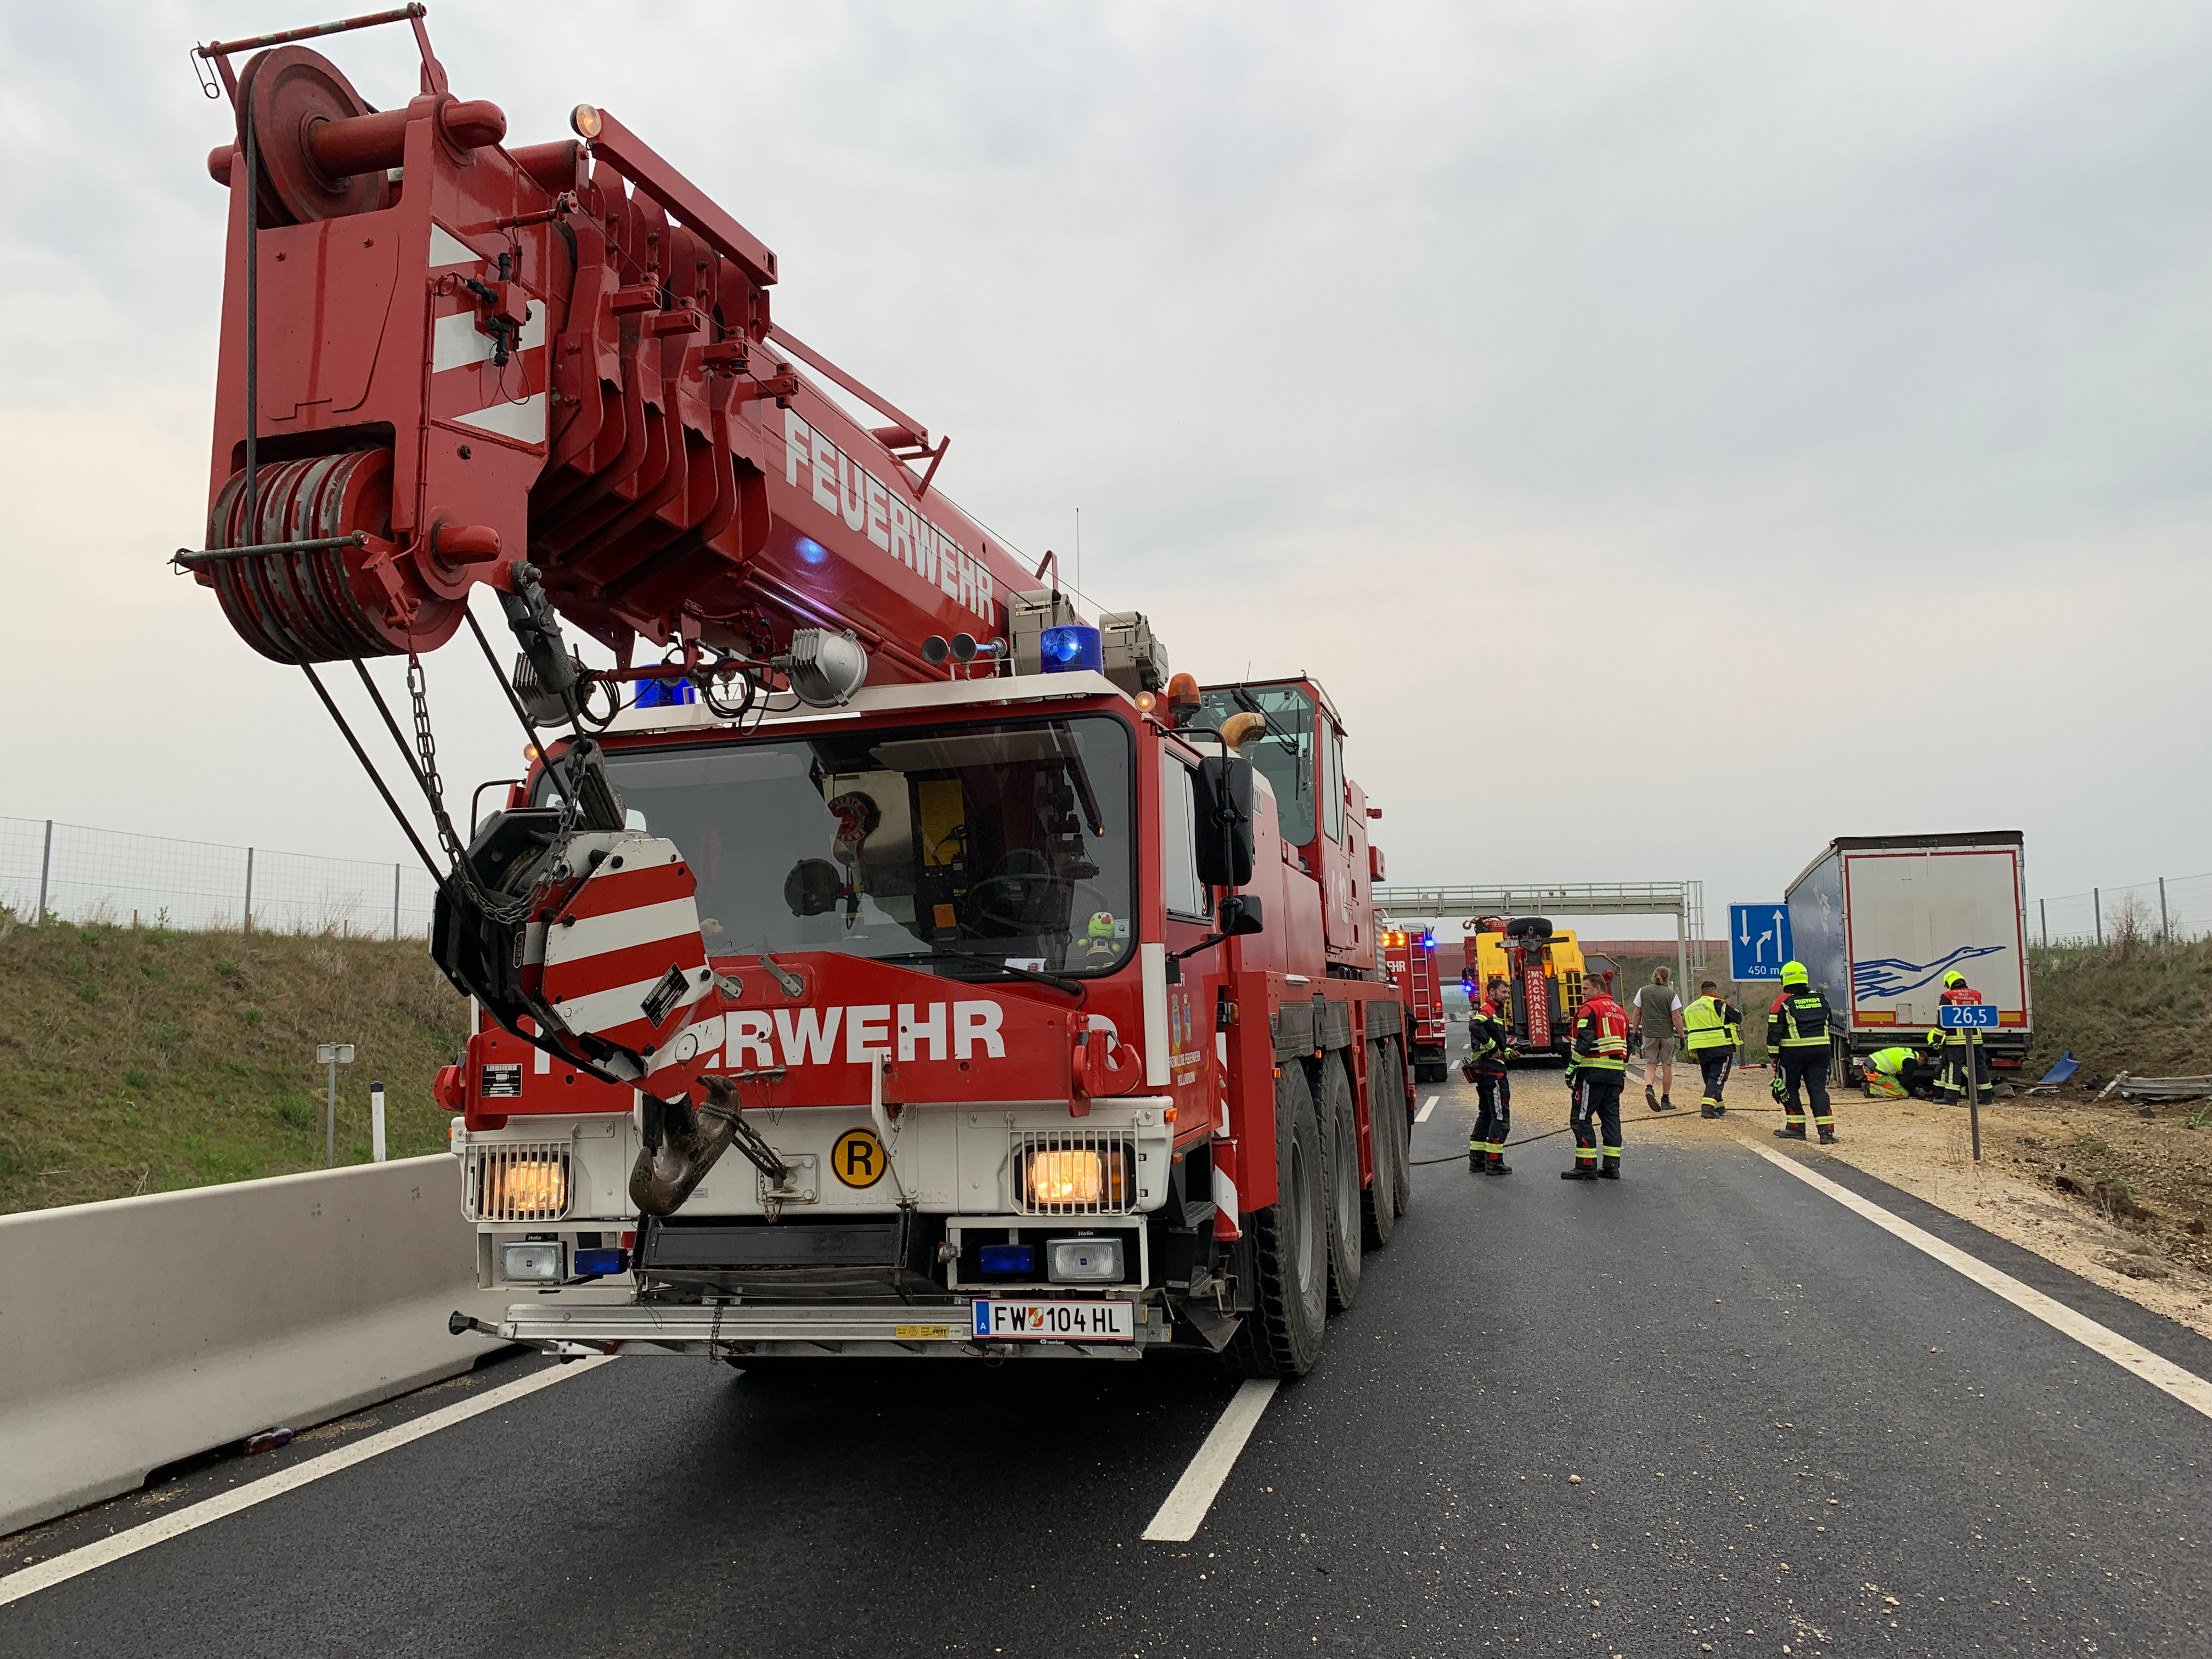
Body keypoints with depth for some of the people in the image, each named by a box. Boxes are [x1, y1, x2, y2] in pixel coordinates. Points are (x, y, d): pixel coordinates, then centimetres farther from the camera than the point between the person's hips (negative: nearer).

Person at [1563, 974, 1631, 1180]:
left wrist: (1572, 1067, -15)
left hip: (1594, 1072, -8)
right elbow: (1627, 1045, 23)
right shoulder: (1620, 1012, 20)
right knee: (1611, 1117, 11)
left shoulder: (1590, 1009, -7)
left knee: (1581, 1117, -5)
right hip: (1616, 1073, 8)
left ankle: (1586, 1166, -7)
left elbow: (1583, 1042, -17)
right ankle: (1611, 1166, 10)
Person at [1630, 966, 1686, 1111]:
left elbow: (1637, 1013, 7)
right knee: (1667, 1066, 8)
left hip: (1649, 1034, 1)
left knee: (1650, 1065, 7)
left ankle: (1648, 1088, -21)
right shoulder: (1672, 995, -3)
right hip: (1667, 1034, -1)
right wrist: (1681, 1036, -1)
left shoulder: (1643, 991, 4)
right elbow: (1676, 1018, -7)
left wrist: (1636, 1032, 16)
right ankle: (1665, 1100, 12)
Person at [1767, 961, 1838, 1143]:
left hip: (1793, 1052, -4)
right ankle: (1827, 1130, -7)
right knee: (1819, 1089, 3)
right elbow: (1829, 1022, 23)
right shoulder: (1820, 1000, 11)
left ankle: (1796, 1127, 9)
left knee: (1789, 1089, 10)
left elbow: (1774, 1032, -6)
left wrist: (1774, 1056, 0)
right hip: (1820, 1050, 4)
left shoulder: (1783, 1002, -5)